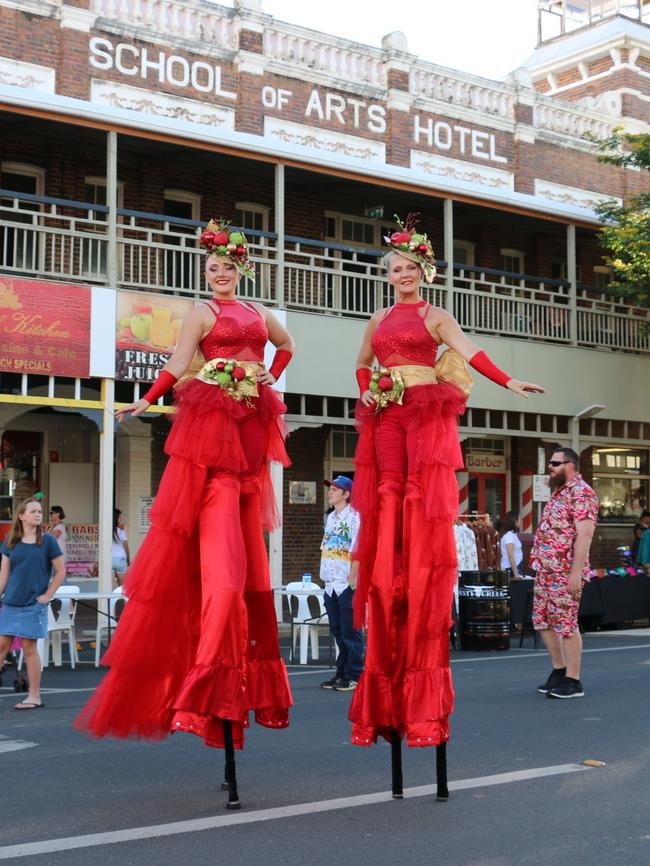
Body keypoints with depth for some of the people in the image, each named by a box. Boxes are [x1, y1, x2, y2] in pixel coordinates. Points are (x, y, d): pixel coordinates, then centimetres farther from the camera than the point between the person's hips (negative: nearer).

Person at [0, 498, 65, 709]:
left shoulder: (47, 541, -3)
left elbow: (61, 572, -1)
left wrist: (47, 596, -5)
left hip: (33, 604, -3)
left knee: (29, 647, -2)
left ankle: (34, 696, 7)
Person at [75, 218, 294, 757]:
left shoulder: (260, 315, 19)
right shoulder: (202, 312, 4)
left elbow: (286, 345, 38)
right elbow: (179, 363, -7)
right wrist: (148, 401, -18)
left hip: (252, 429, 6)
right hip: (212, 424, -6)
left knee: (247, 543, 9)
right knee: (219, 546, -15)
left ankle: (243, 672, 17)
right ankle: (209, 675, -16)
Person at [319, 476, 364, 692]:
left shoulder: (354, 518, -9)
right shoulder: (331, 517, 16)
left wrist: (352, 579, -18)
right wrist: (324, 575, 12)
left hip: (348, 584, -8)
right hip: (331, 583, 8)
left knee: (351, 631, -4)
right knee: (337, 631, 13)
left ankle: (354, 676, 2)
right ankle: (341, 673, 21)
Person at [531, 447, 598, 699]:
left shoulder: (581, 492, -12)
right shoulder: (559, 492, 17)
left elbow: (585, 533, -20)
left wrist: (576, 572, -25)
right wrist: (540, 565, 17)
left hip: (565, 572, -10)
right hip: (545, 570, 10)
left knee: (566, 624, -5)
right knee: (542, 621, 13)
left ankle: (573, 682, 2)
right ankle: (559, 671, 25)